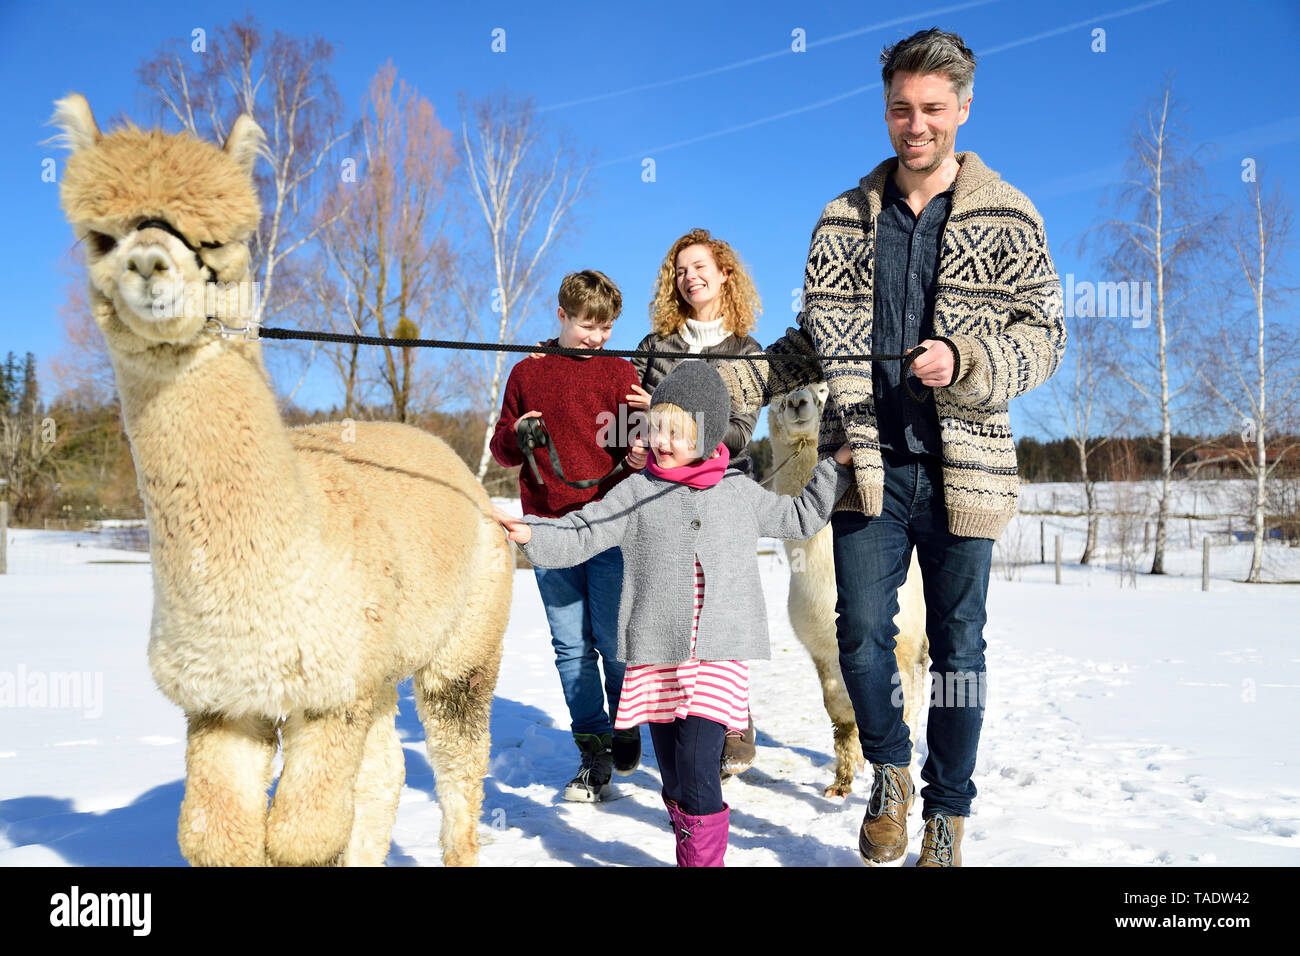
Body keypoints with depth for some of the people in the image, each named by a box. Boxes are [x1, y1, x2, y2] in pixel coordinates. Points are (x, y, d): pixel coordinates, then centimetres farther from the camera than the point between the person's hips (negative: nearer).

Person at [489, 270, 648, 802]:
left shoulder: (619, 372, 8)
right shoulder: (527, 373, 11)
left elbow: (638, 441, 4)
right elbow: (502, 451, 15)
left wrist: (640, 455, -20)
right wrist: (516, 436, -7)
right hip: (550, 529, 1)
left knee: (614, 640, -2)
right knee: (571, 645, 3)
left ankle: (626, 724, 25)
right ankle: (594, 752, 14)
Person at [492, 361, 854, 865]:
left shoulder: (740, 491, 9)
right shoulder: (637, 492, 5)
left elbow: (801, 518, 23)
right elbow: (581, 535, 0)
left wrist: (836, 468, 19)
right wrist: (530, 533, -16)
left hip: (719, 654, -1)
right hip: (656, 654, 2)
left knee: (696, 767, -14)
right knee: (673, 779, 11)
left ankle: (704, 857, 3)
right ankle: (691, 851, 32)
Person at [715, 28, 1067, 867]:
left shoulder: (1007, 217, 4)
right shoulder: (844, 220, 10)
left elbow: (1044, 335, 0)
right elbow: (814, 342, 13)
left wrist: (964, 362, -19)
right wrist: (728, 386, 1)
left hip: (963, 467, -1)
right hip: (867, 462, 2)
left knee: (957, 648, 7)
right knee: (862, 638, 1)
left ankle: (949, 812, 25)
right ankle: (889, 773, 28)